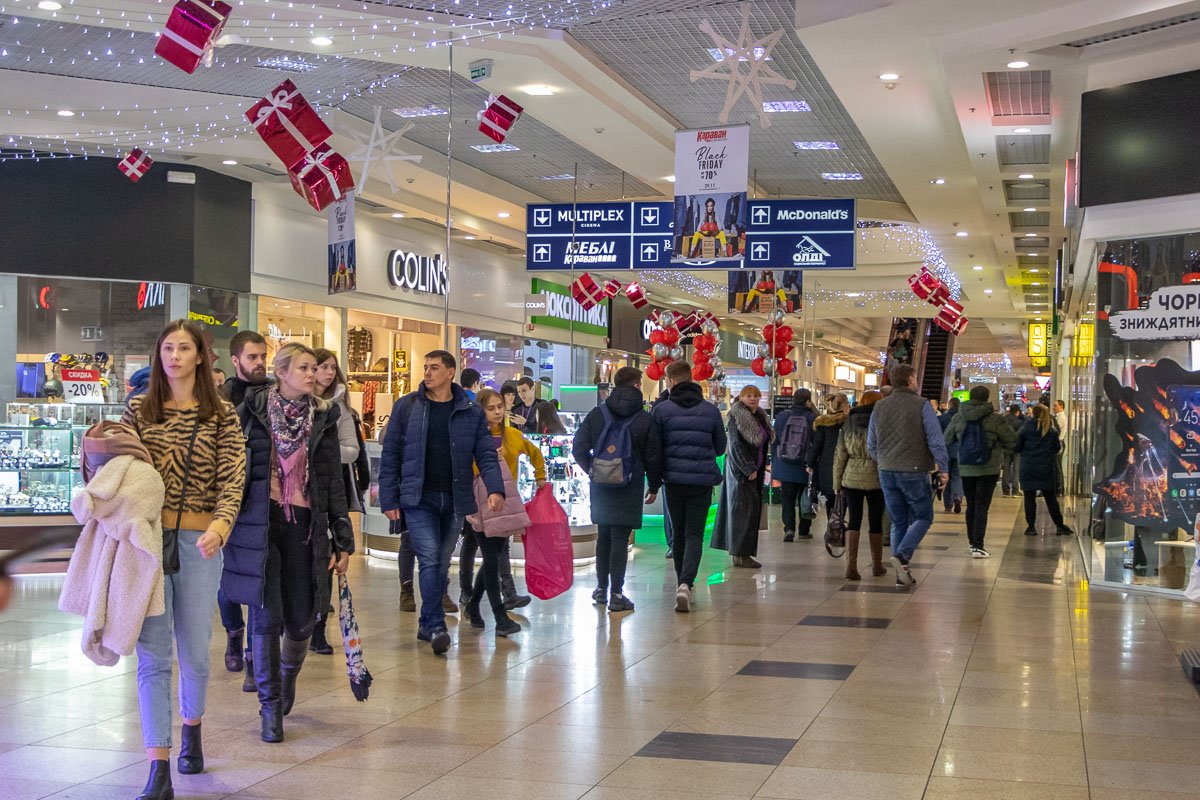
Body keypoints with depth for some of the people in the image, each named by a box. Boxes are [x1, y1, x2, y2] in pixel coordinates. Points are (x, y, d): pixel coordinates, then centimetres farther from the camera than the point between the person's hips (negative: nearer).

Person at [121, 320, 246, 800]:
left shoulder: (222, 416, 3)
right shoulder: (139, 410, 8)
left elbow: (233, 481, -6)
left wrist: (220, 527, -24)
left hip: (199, 541, 0)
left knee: (195, 650, 8)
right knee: (152, 652, -3)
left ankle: (191, 732, 38)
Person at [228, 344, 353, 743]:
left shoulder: (323, 417, 8)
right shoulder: (252, 410, 2)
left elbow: (334, 481, 11)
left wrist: (343, 539, 8)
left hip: (306, 523, 2)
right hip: (259, 520, -2)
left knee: (301, 619, 3)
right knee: (266, 616, -4)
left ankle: (289, 674, 36)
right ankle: (270, 705, 11)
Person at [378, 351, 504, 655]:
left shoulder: (471, 412, 6)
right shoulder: (407, 407, 2)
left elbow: (486, 454, 2)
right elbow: (390, 455, 3)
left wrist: (495, 488, -16)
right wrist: (388, 499, -2)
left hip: (455, 501, 2)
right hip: (419, 498, -2)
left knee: (442, 564, 9)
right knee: (429, 558, -15)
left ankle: (427, 624, 24)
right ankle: (436, 627, -13)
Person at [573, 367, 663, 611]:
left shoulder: (596, 414, 2)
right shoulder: (646, 420, -6)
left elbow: (579, 448, 0)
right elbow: (653, 457, -3)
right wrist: (654, 486, 9)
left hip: (600, 487, 3)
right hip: (628, 489, -3)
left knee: (603, 535, 16)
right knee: (620, 538, -2)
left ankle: (601, 588, 23)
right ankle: (616, 594, -3)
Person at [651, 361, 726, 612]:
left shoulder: (662, 409, -3)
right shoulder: (710, 410, 2)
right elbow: (720, 447, 12)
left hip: (674, 479, 0)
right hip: (702, 480, 0)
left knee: (679, 533, 16)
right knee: (694, 535, 0)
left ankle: (682, 584, 23)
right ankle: (686, 584, -20)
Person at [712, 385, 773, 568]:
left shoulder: (759, 417, 13)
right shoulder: (736, 418, -12)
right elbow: (736, 446, -17)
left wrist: (759, 467, 13)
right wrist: (748, 469, -19)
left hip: (754, 469, 9)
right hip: (740, 470, -9)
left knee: (752, 508, 10)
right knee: (743, 508, -8)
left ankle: (738, 550, 16)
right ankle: (740, 554, -6)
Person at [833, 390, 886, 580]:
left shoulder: (848, 425, 4)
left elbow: (839, 456, 6)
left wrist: (837, 482, 12)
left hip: (852, 478, 2)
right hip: (876, 479, -2)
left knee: (853, 521, 3)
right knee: (875, 522, 11)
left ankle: (851, 565, -11)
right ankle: (877, 565, 23)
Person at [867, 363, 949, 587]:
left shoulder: (879, 407, 8)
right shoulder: (921, 405, -7)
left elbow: (871, 444, 13)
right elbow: (935, 440, -11)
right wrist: (943, 468, -5)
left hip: (887, 473, 5)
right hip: (914, 471, -5)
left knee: (898, 522, 12)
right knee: (923, 517, 9)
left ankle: (902, 574, 9)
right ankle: (902, 556, -13)